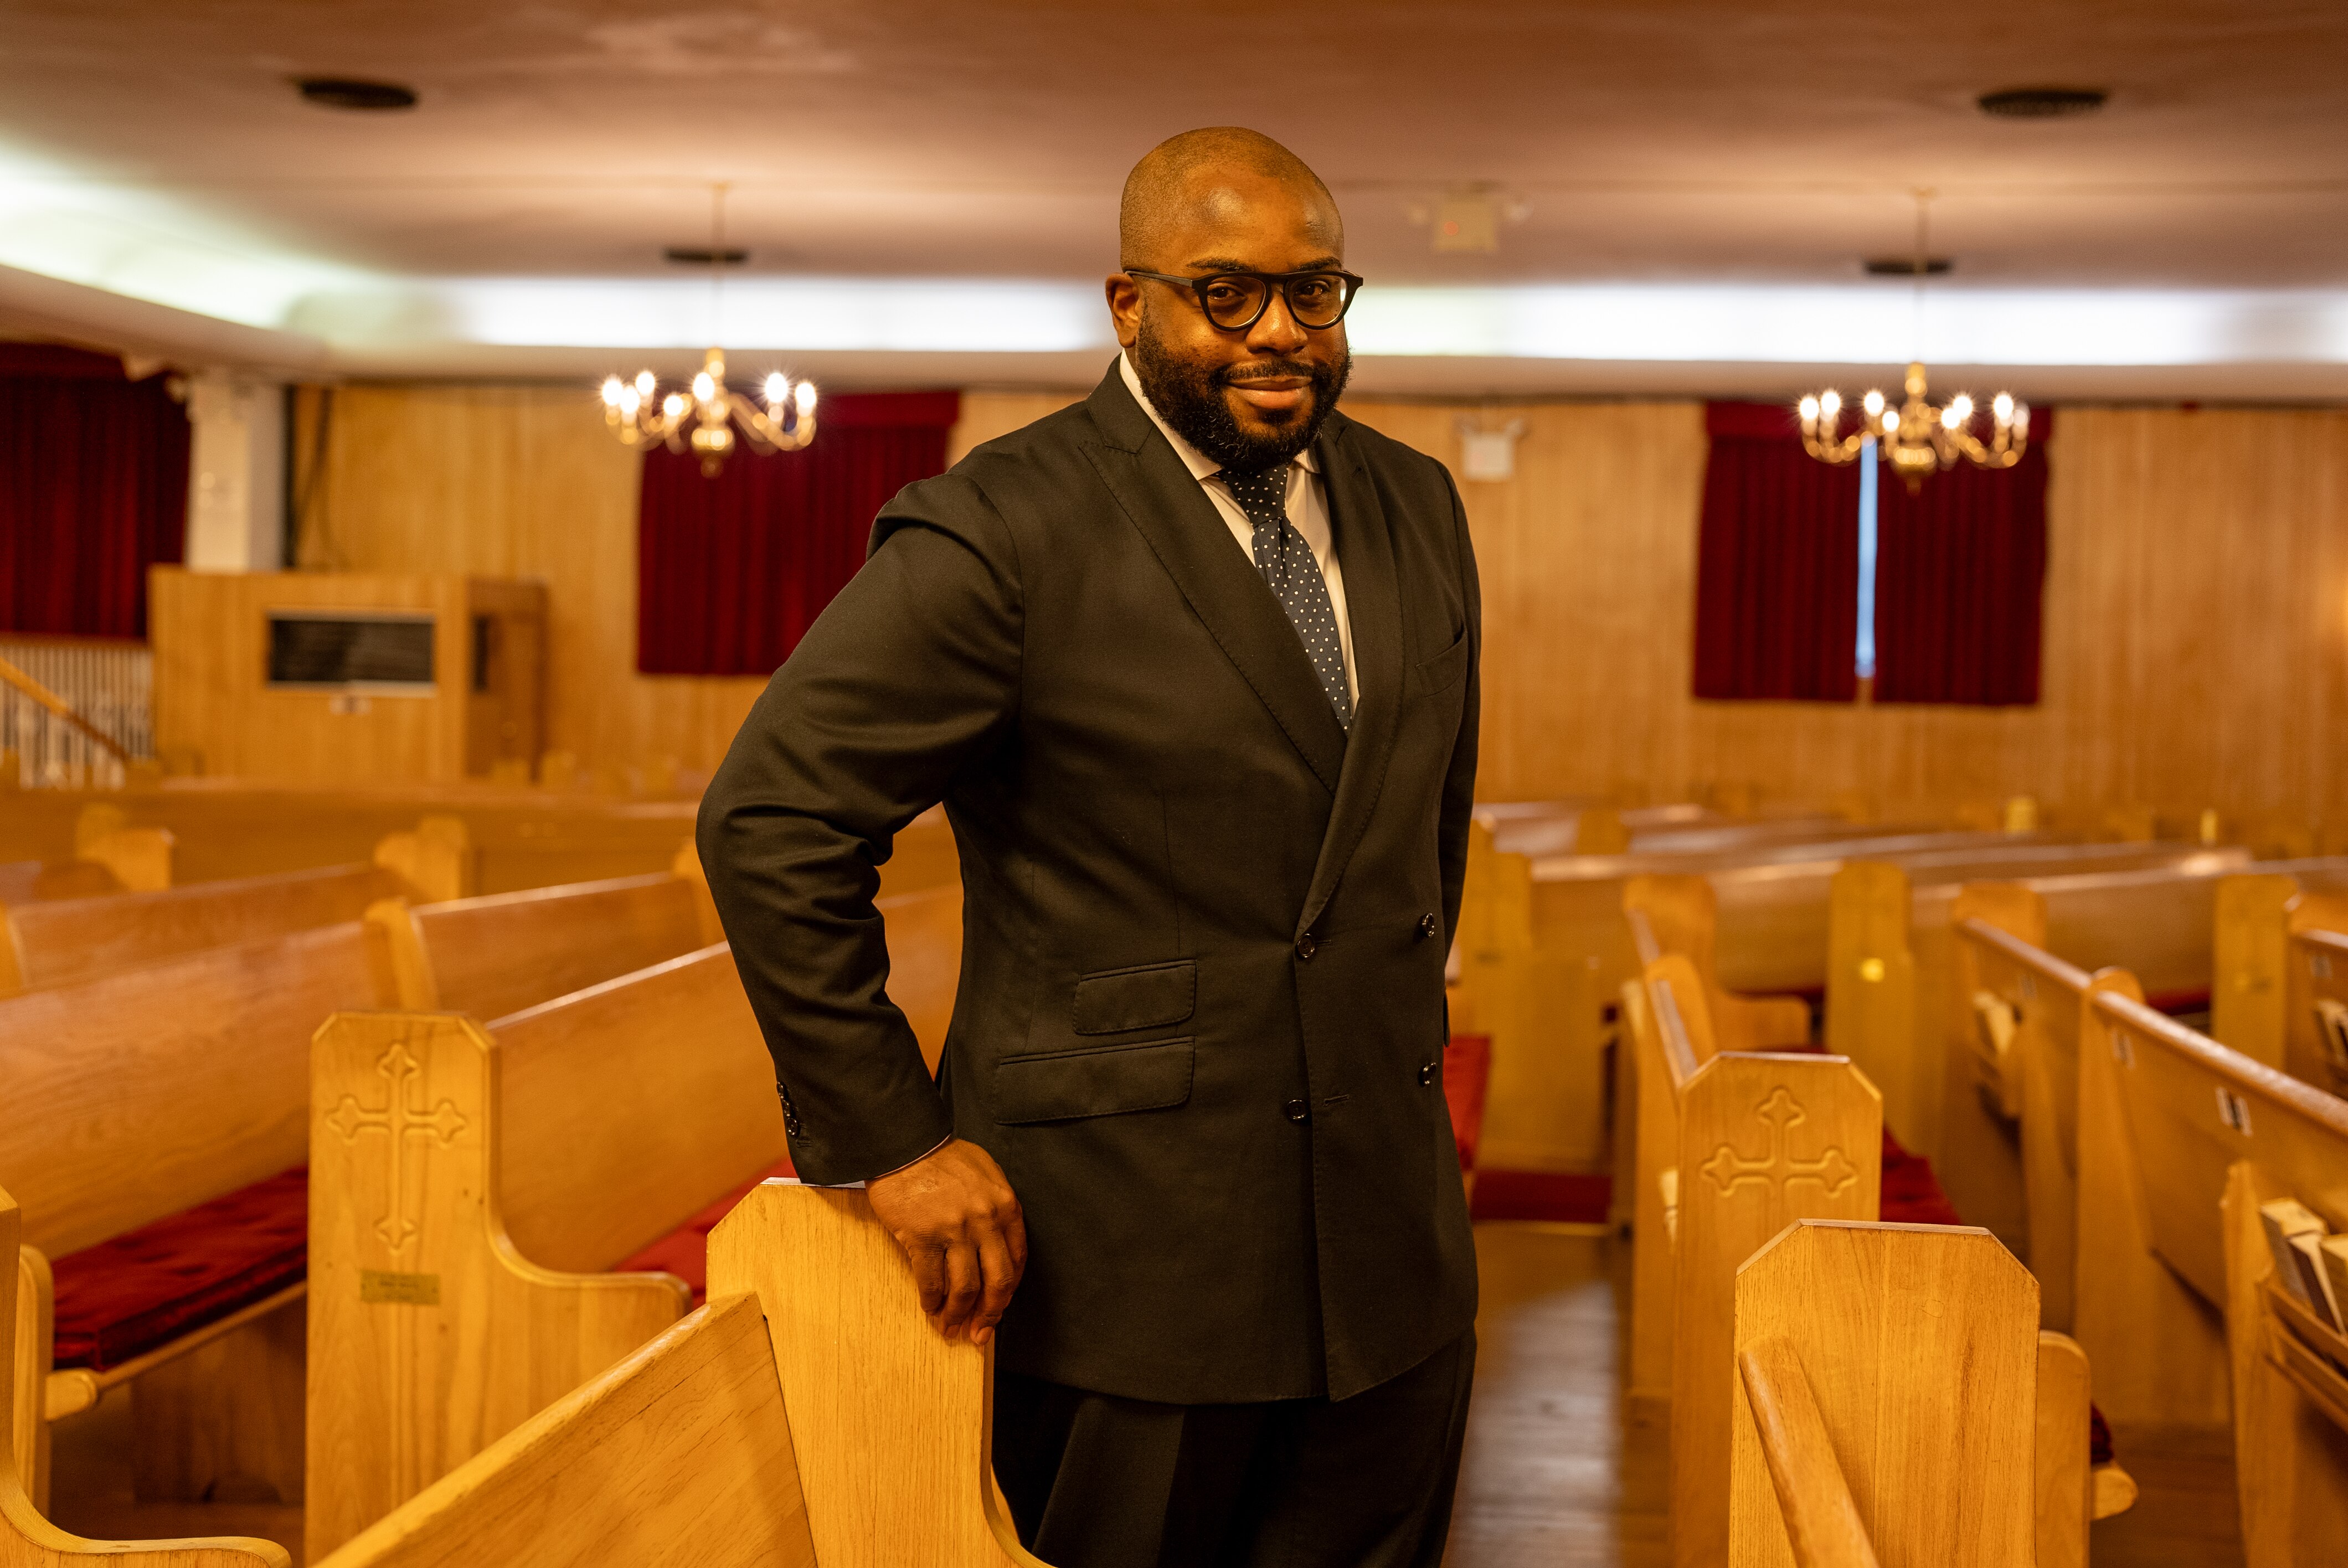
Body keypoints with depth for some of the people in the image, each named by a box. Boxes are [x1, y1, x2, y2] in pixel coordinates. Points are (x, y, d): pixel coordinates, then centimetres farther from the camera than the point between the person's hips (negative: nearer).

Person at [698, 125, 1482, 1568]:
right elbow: (769, 822, -12)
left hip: (1387, 1244, 6)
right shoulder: (1002, 535, -12)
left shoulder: (1417, 511, 9)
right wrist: (888, 1140, -12)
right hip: (1119, 1258, -5)